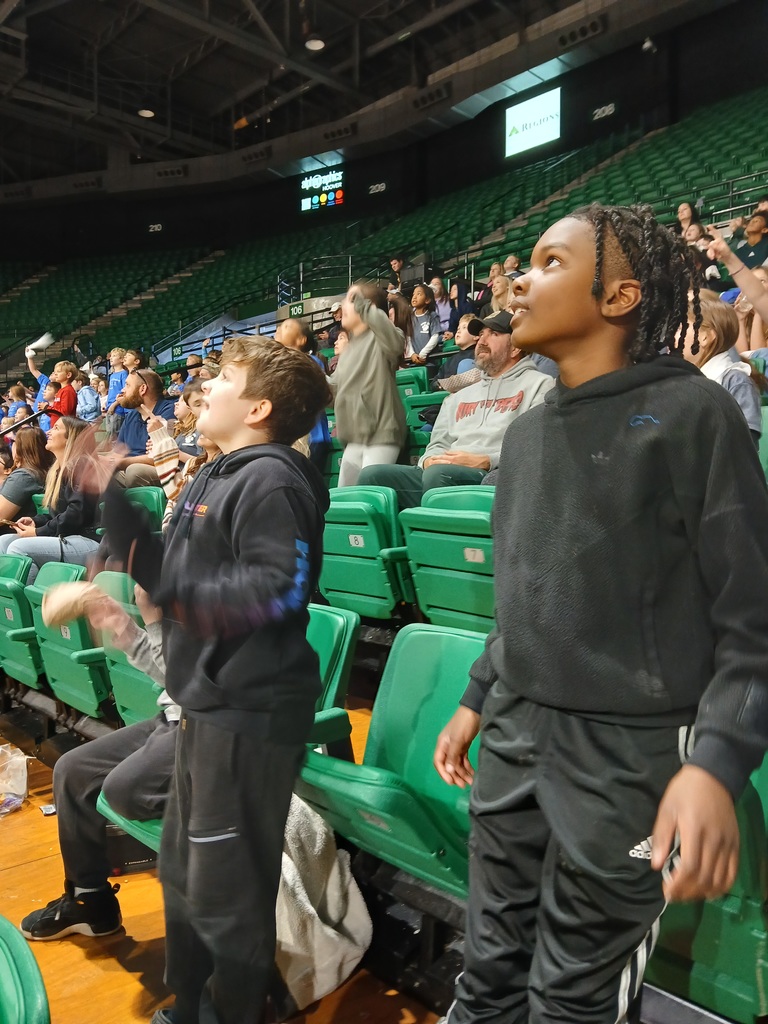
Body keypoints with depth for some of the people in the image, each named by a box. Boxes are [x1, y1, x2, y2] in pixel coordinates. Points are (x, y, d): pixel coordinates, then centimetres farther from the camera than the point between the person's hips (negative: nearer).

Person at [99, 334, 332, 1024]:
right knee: (183, 870, 22)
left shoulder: (270, 478, -14)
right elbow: (170, 576, 15)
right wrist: (115, 500, 11)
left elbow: (279, 588, -25)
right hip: (210, 704, 10)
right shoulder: (214, 479, 16)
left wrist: (172, 593, -26)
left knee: (225, 891, 4)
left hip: (249, 713, -10)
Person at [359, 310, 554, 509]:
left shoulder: (538, 385, 9)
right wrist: (429, 460, 0)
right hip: (443, 473, 6)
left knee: (439, 474, -37)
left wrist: (485, 461, -15)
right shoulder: (460, 396, 31)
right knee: (373, 475, -16)